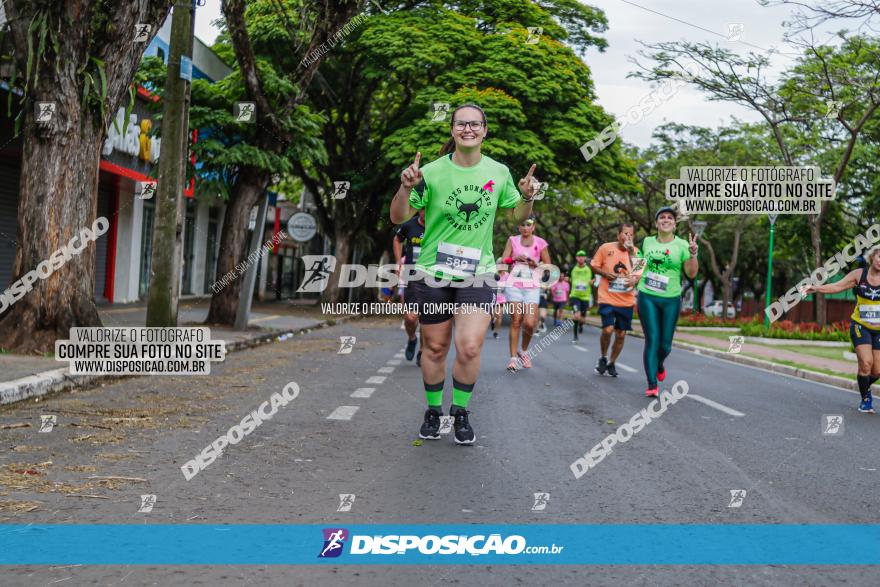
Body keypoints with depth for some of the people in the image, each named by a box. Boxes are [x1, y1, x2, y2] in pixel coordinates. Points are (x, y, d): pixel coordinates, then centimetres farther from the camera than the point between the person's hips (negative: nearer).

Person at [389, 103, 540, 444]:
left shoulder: (499, 173, 2)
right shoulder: (432, 172, -7)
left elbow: (518, 216, 15)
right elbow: (399, 217, -4)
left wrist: (527, 197, -6)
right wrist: (406, 188, -23)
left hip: (477, 273, 1)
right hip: (433, 272, -1)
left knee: (469, 348, -13)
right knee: (434, 348, 9)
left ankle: (460, 413, 11)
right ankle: (433, 411, 31)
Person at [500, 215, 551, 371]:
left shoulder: (540, 243, 5)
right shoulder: (512, 240, 8)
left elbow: (549, 266, 8)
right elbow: (503, 261, 2)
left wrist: (536, 265, -11)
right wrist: (514, 258, -17)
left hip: (532, 287, 0)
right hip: (514, 285, 0)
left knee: (529, 323, -11)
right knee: (515, 322, -3)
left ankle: (523, 351, 15)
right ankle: (513, 357, 3)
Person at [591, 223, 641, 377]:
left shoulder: (635, 252, 0)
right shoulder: (606, 248, -6)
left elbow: (640, 272, 6)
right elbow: (594, 265, 4)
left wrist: (636, 279, -16)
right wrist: (605, 273, -14)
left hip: (626, 300, 3)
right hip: (607, 298, -3)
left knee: (621, 334, 6)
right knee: (607, 329, -15)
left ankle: (611, 363, 26)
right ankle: (602, 358, 13)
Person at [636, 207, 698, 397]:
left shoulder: (681, 245, -1)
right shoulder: (646, 242, 6)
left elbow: (691, 273, -7)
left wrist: (693, 255, -21)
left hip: (671, 299, 0)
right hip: (647, 297, 1)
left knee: (665, 343, 4)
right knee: (652, 340, -7)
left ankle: (659, 364, 39)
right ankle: (652, 385, -3)